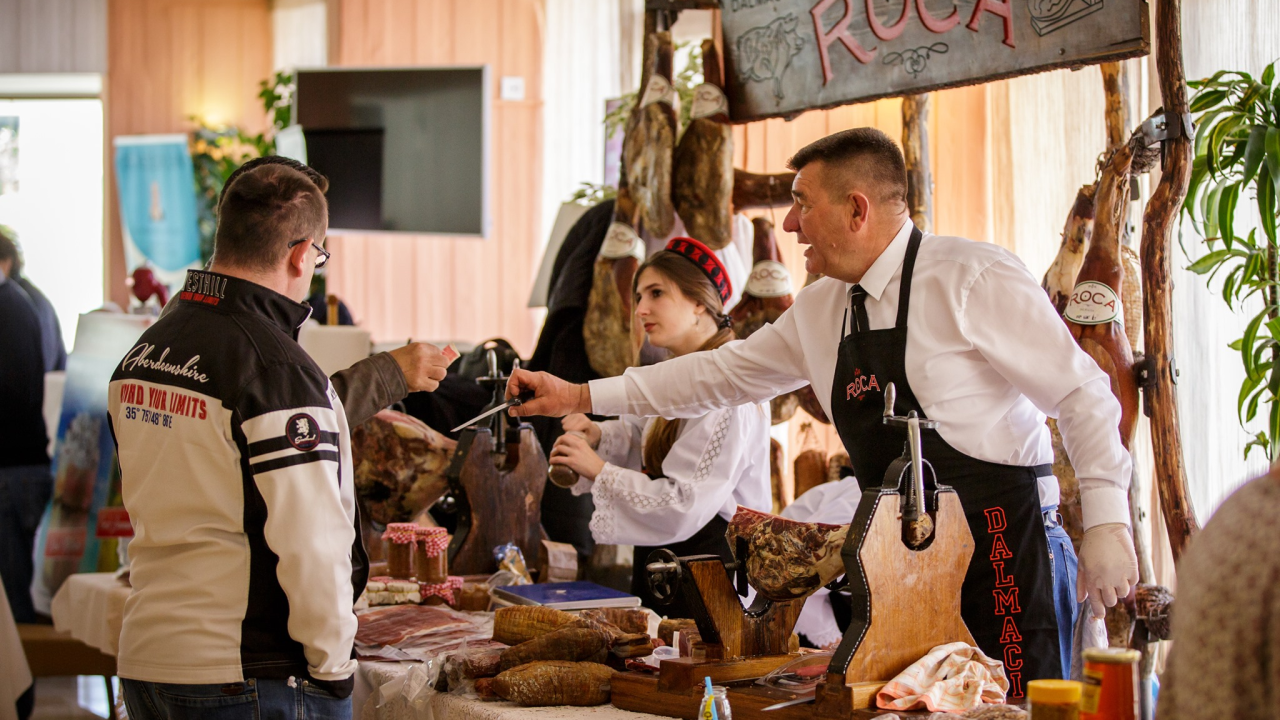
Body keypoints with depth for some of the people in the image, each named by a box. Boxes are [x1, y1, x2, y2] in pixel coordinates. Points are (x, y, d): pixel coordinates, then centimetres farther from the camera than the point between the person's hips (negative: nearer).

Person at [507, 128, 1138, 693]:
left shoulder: (972, 278, -11)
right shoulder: (821, 308, 12)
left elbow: (1082, 395, -11)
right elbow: (723, 373, 21)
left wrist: (1105, 523, -18)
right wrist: (580, 397, 20)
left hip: (1006, 544, -7)